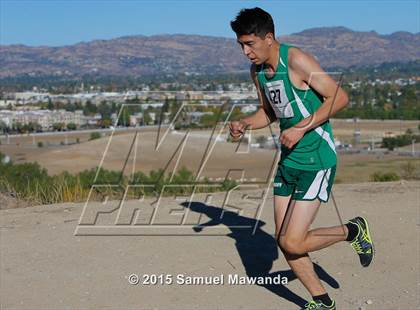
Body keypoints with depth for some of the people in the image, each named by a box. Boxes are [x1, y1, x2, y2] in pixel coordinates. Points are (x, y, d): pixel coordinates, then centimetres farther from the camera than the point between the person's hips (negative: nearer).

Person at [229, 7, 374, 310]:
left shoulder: (297, 61, -17)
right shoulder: (257, 71, 7)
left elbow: (339, 97, -17)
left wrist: (301, 128, -22)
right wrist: (245, 124, 1)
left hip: (317, 160, -8)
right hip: (288, 160, 8)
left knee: (292, 243, -11)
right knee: (284, 240, 9)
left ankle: (354, 231, 16)